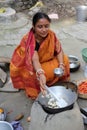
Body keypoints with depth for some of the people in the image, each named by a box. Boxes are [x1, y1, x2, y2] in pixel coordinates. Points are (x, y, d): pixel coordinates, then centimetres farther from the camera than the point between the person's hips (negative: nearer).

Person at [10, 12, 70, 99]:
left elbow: (59, 51, -12)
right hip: (26, 66, -5)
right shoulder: (28, 40, -35)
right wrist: (41, 74, -66)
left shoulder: (51, 34, -19)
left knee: (64, 60, -12)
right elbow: (35, 60, -48)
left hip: (44, 61, 5)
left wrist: (61, 64, -31)